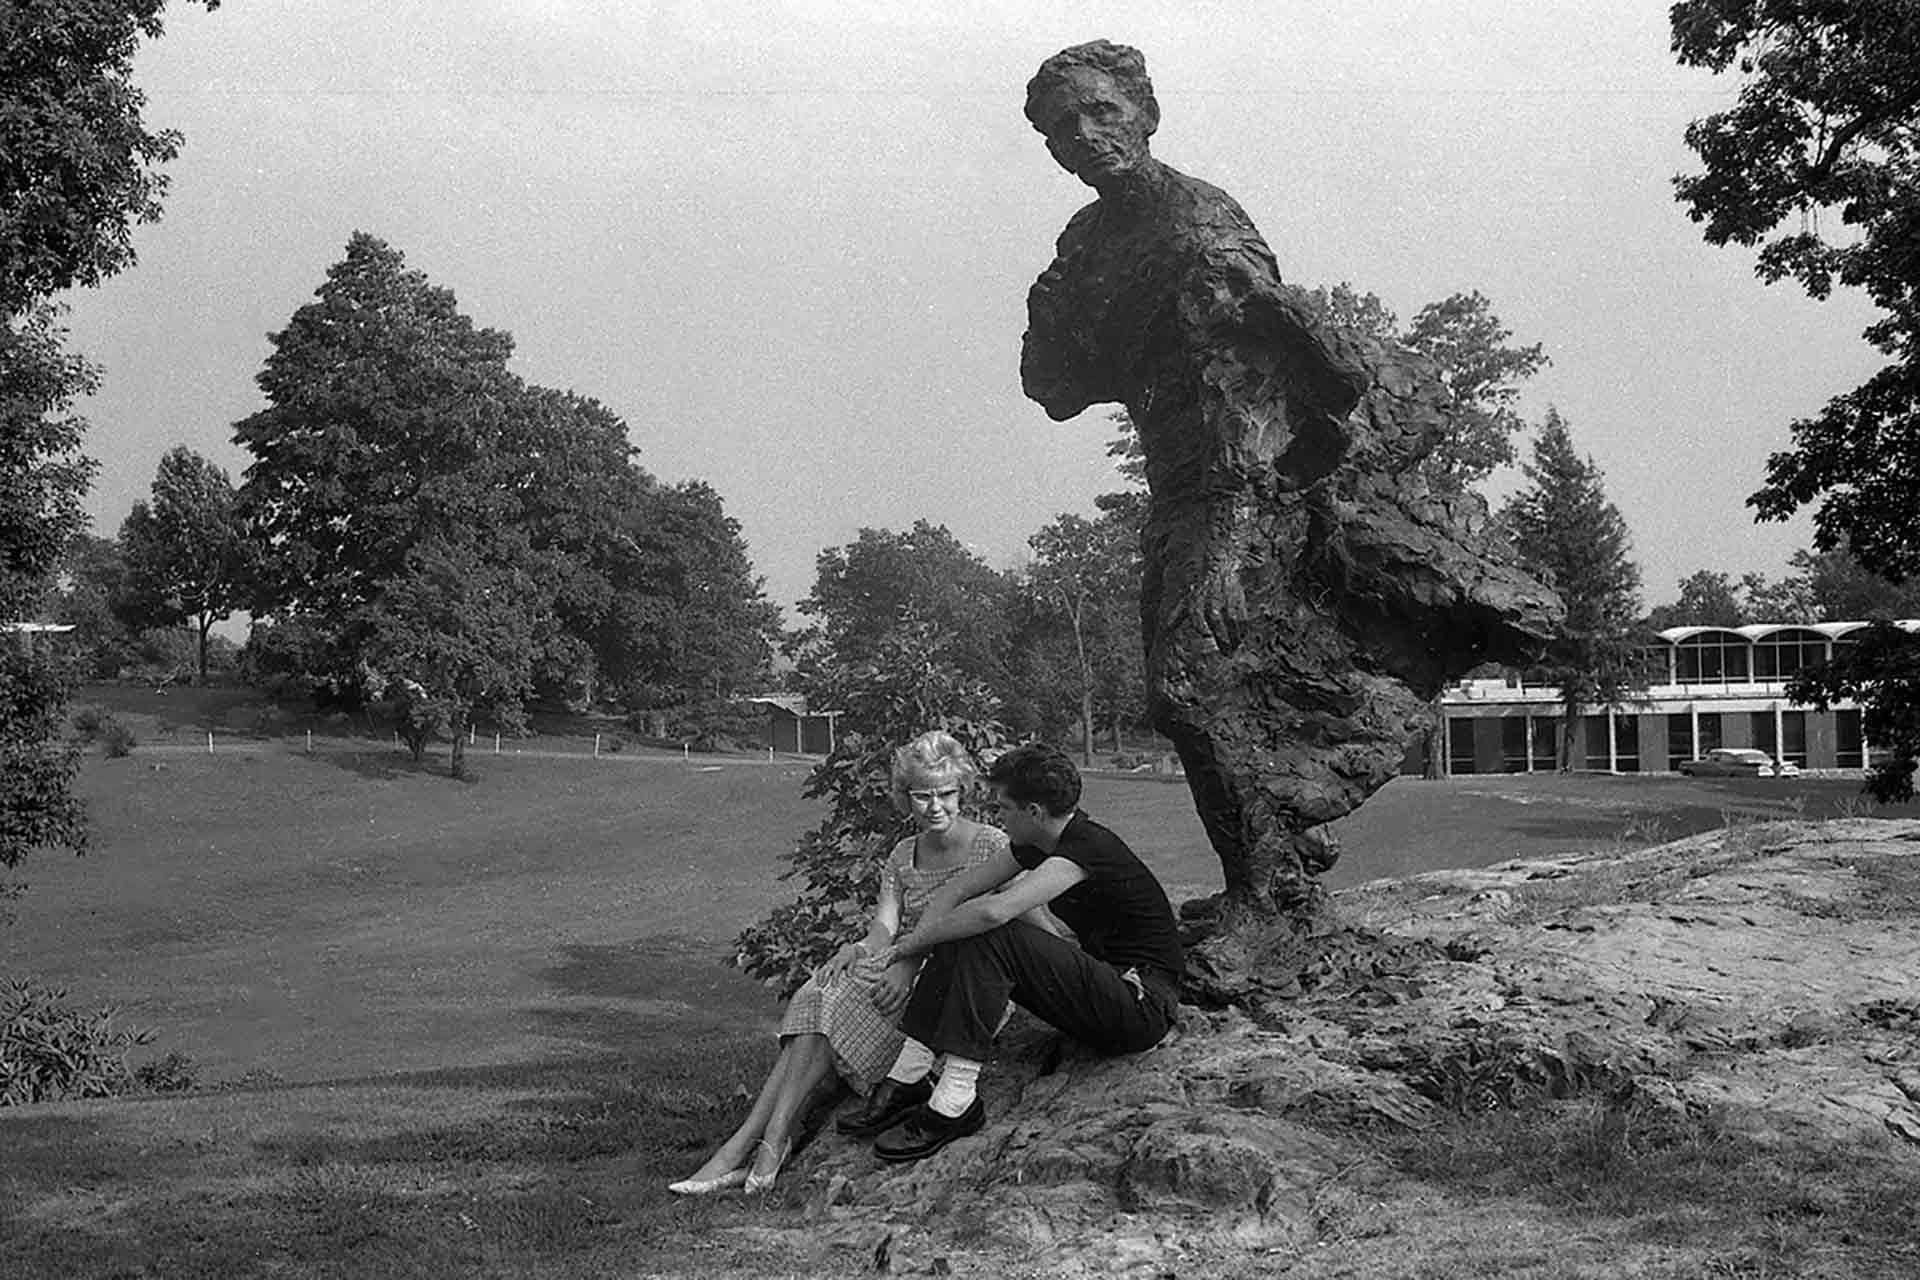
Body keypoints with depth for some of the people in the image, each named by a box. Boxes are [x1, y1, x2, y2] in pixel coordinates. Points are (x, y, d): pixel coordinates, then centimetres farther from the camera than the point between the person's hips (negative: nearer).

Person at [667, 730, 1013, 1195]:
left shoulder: (991, 846, 0)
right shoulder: (903, 855, 18)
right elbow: (884, 926, 6)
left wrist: (913, 960, -24)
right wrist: (858, 949, -19)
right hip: (910, 972, 5)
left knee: (840, 1006, -29)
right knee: (817, 1000, -25)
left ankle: (759, 1142, -34)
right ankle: (751, 1144, -38)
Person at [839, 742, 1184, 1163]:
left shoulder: (1085, 849, -23)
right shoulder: (1037, 842, 6)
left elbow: (993, 911, -34)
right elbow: (960, 888, 10)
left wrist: (918, 940, -19)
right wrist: (914, 952, -4)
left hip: (1143, 1007, -9)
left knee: (990, 936, -24)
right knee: (963, 936, -3)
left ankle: (955, 1100, -26)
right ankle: (907, 1078, -5)